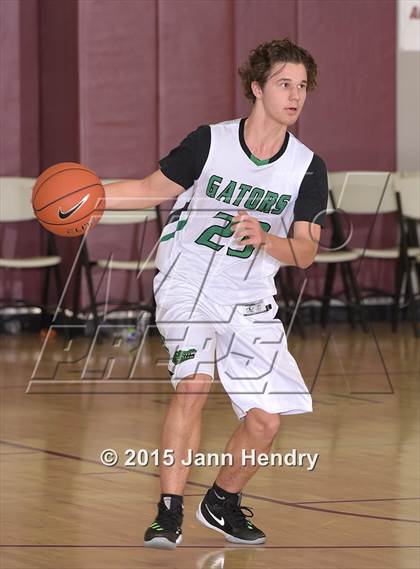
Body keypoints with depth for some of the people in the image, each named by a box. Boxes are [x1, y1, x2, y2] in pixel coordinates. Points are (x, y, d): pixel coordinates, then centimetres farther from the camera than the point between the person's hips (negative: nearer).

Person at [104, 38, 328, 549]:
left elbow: (305, 253, -5)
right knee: (194, 382, -27)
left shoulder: (308, 169, -3)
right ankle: (169, 514, -19)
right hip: (188, 282, -3)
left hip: (249, 299, 3)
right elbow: (154, 189, 5)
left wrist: (262, 238, -25)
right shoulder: (209, 142, -8)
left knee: (266, 419, -5)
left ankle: (222, 502, 24)